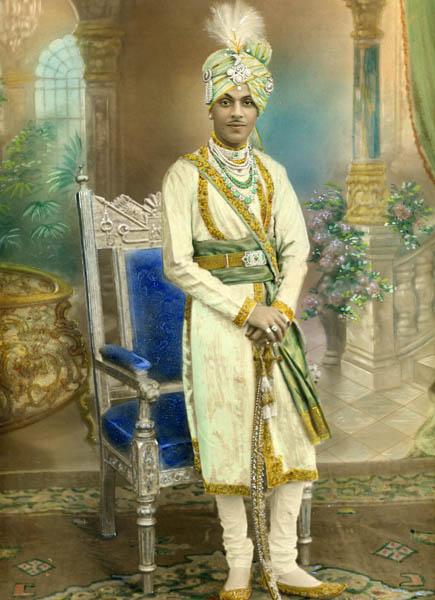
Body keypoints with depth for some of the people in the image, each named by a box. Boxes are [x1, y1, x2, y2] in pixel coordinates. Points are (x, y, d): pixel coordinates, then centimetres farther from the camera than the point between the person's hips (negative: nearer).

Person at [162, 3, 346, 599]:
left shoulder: (272, 173, 10)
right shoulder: (186, 174, -4)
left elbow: (296, 249, 8)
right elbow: (178, 264, -9)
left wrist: (281, 308, -9)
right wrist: (244, 310, -14)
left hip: (273, 314, 5)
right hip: (216, 318, -4)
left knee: (295, 437, 3)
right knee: (228, 441, -2)